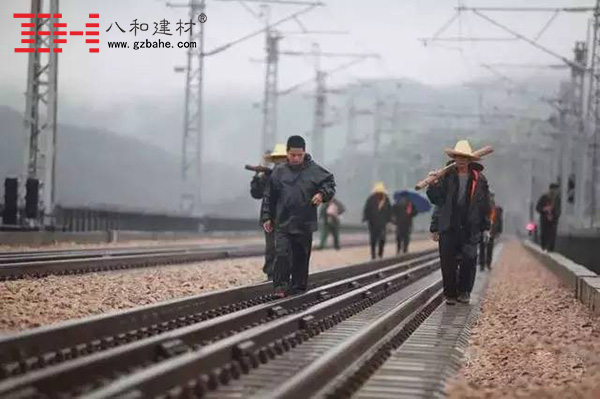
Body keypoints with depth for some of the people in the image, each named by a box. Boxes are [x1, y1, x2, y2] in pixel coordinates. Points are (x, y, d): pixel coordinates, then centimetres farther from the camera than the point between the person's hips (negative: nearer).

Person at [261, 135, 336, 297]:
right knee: (282, 254, -14)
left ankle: (298, 286, 22)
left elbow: (330, 182, 7)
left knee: (301, 257, 9)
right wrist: (267, 217, 6)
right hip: (282, 223, -1)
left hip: (305, 224, 1)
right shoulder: (279, 171, 3)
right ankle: (280, 286, -8)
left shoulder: (314, 170, 0)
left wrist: (322, 194, -13)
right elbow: (269, 197, 9)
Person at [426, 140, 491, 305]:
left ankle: (464, 291, 12)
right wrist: (434, 185, -15)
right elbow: (436, 200, 4)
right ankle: (450, 294, 12)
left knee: (469, 260, -6)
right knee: (448, 263, 0)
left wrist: (485, 227, 9)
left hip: (470, 229, 0)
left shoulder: (479, 179, 6)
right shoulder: (446, 176, 5)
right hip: (448, 228, 0)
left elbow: (485, 204, 10)